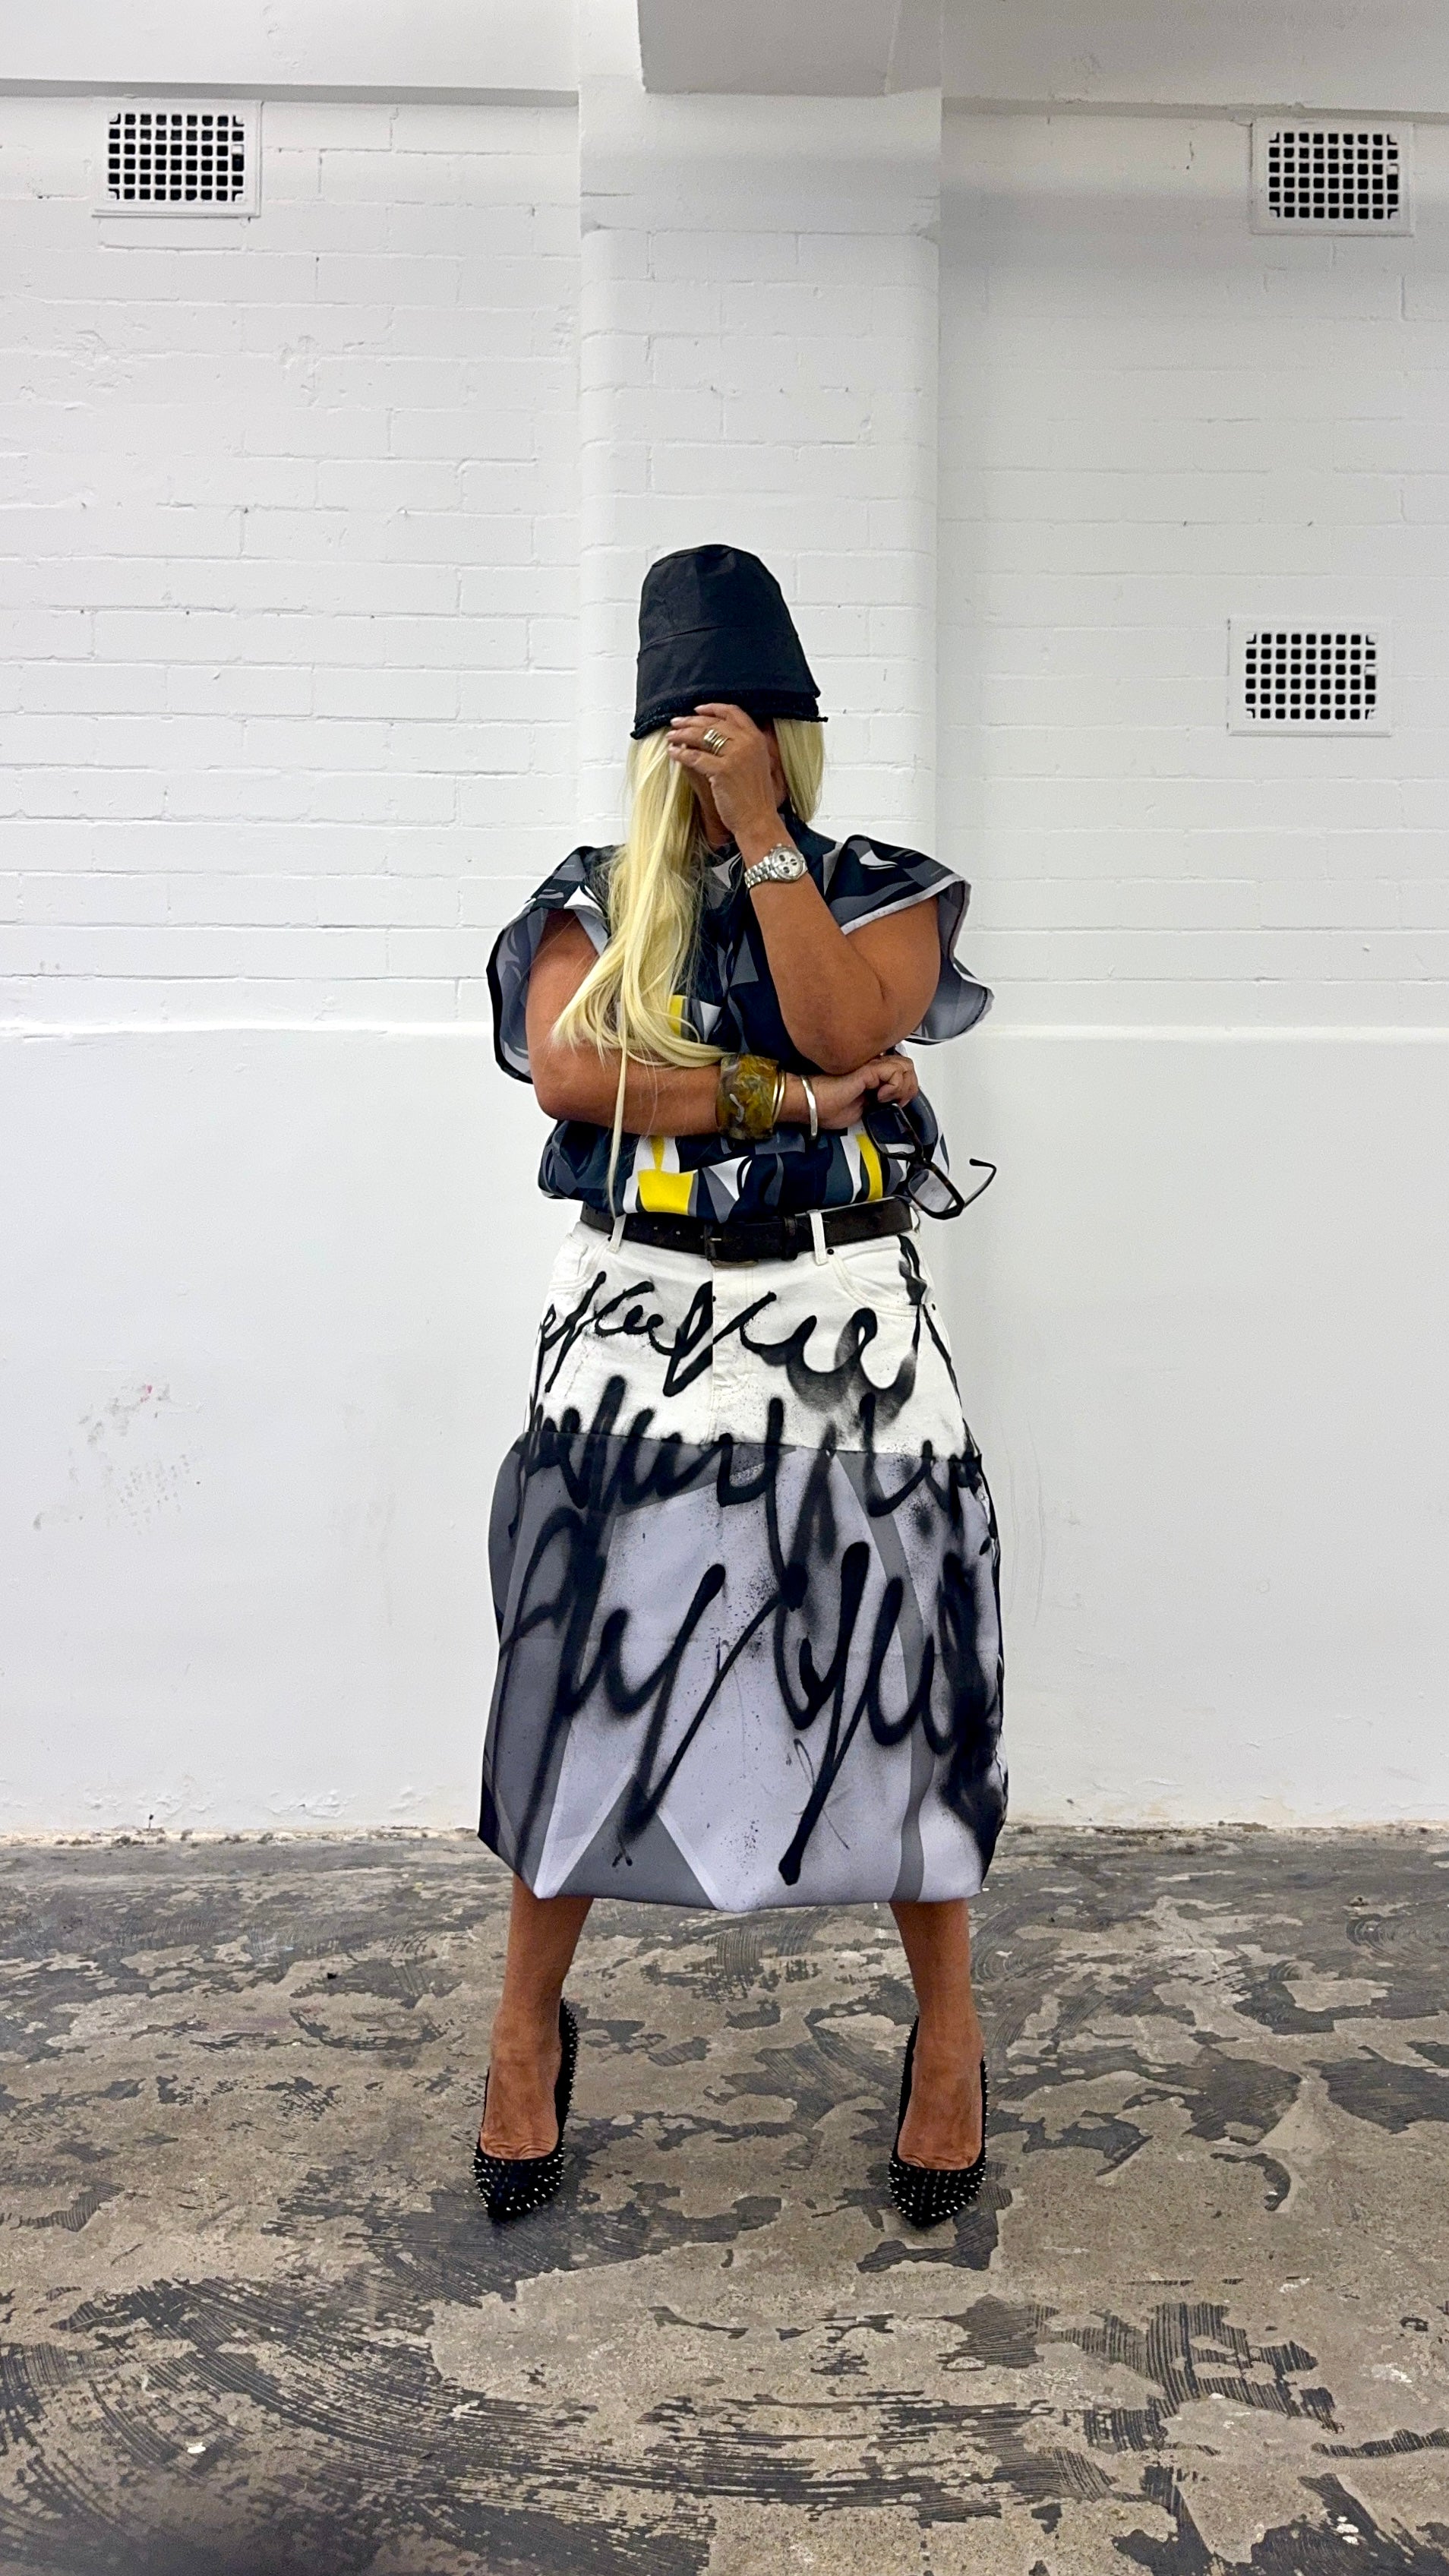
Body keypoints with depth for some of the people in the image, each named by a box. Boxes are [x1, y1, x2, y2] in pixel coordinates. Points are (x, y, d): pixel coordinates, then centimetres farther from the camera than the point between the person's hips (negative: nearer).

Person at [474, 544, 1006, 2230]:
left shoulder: (883, 888, 5)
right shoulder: (592, 902, 7)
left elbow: (849, 1029, -15)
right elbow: (567, 1069, -13)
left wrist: (760, 834, -14)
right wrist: (793, 1098, -15)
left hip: (847, 1318, 0)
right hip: (640, 1318, 1)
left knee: (893, 1666, 4)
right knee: (584, 1659, 3)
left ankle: (949, 2036, 25)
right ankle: (528, 2029, 25)